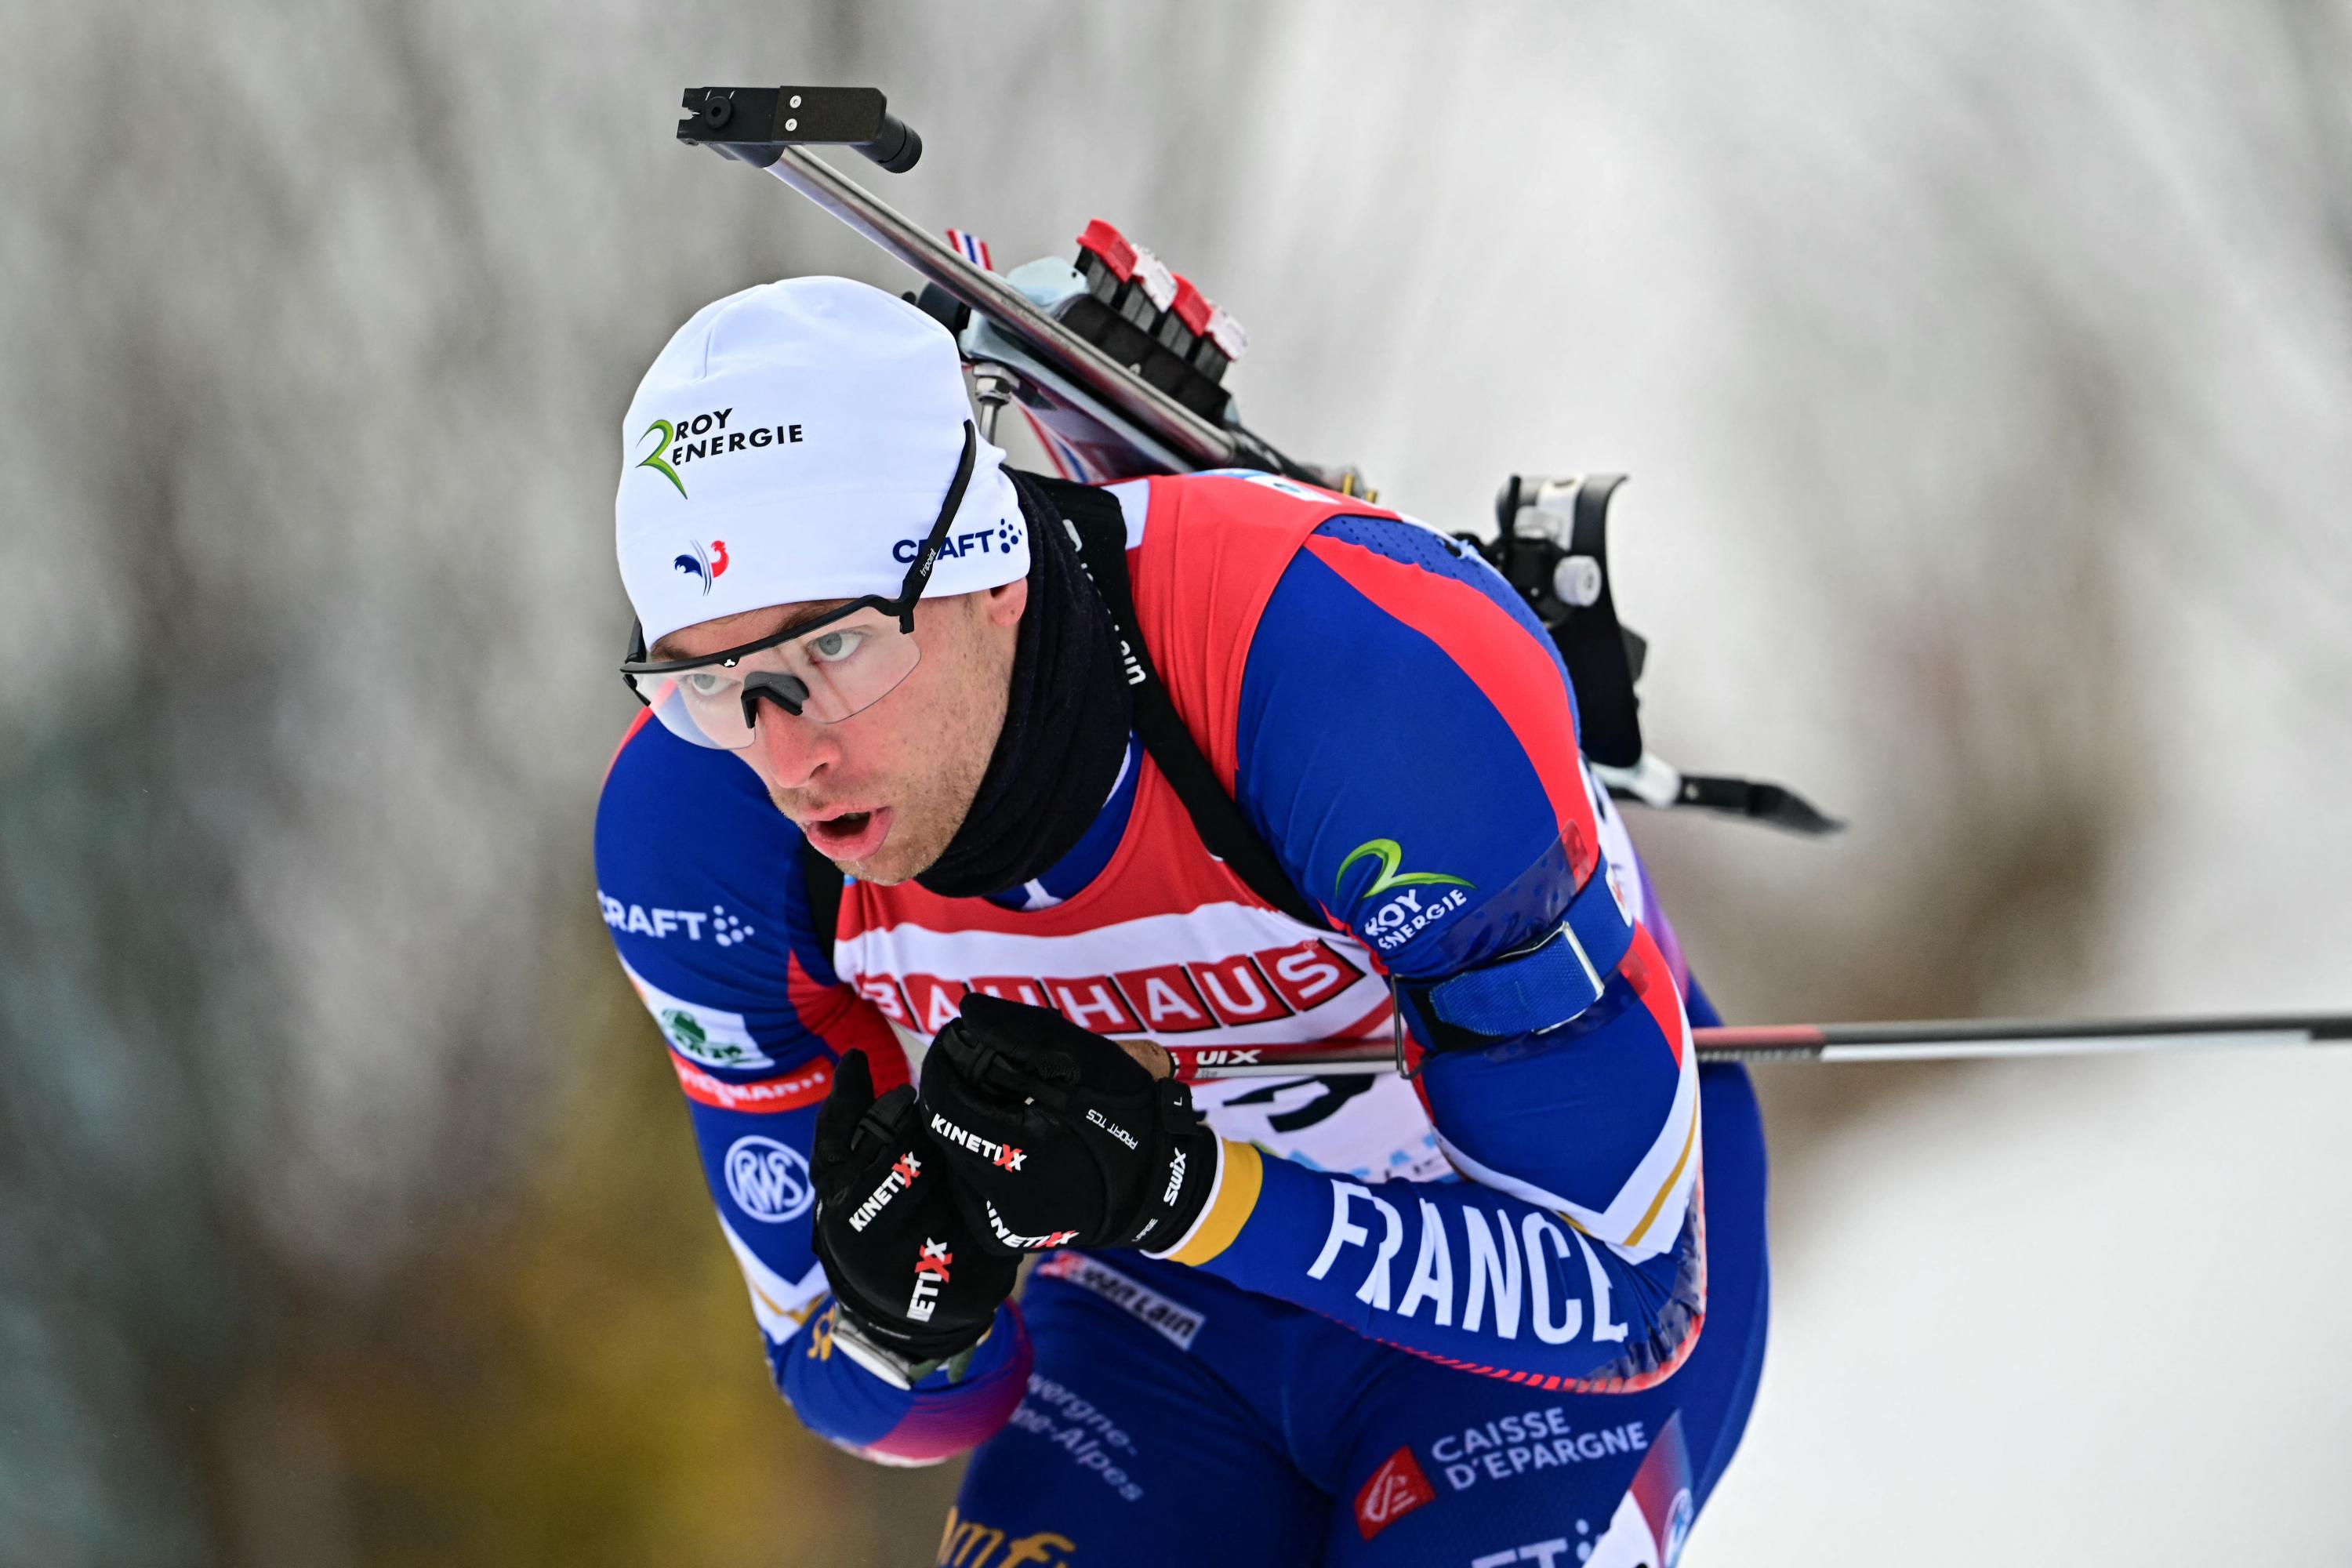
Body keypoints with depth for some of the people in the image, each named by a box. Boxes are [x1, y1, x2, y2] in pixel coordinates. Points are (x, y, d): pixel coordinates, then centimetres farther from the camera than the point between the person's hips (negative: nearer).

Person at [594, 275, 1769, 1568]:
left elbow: (1626, 1297, -27)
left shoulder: (1380, 677, -35)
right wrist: (901, 1319, -32)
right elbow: (867, 1397, -8)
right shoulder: (689, 830, -21)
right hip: (1169, 1310, 3)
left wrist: (1183, 1192, -39)